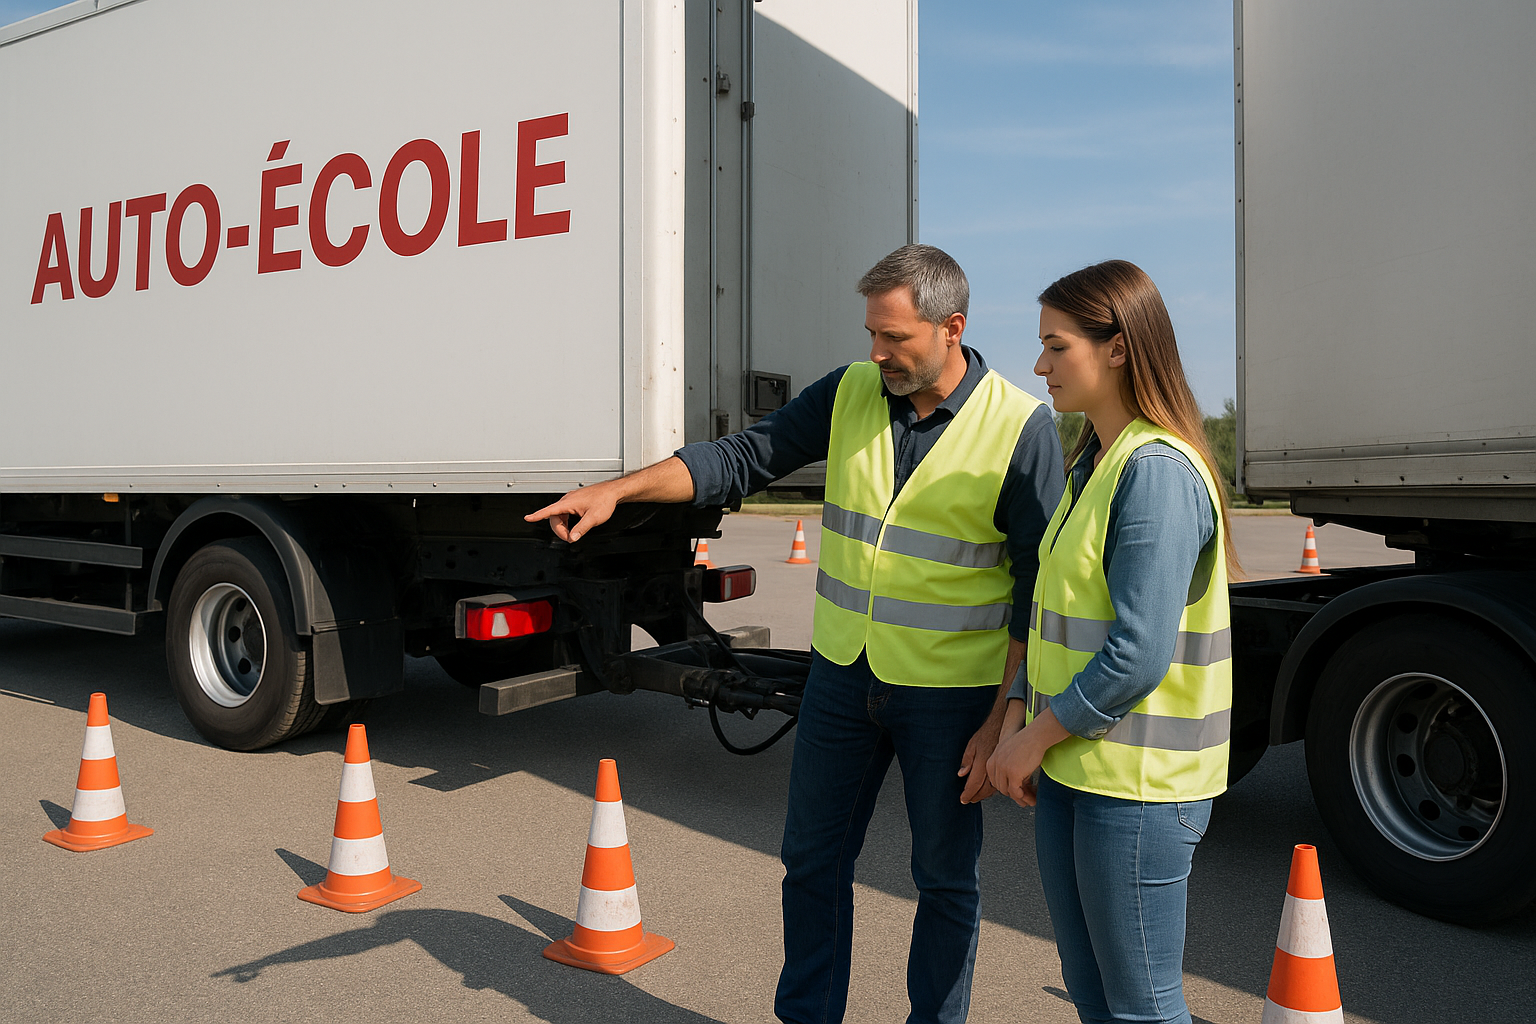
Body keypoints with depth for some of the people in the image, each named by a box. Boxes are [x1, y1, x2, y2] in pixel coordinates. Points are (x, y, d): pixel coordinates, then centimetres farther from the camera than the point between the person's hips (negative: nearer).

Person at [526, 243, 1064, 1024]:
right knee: (812, 860, 16)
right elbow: (743, 458, -3)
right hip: (842, 674, 5)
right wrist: (618, 489, -16)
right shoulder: (849, 394, -1)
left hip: (949, 694, -4)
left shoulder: (1021, 427, -13)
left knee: (945, 878, 12)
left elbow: (1039, 590, -11)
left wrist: (1003, 724, -12)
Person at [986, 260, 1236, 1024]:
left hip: (1136, 785, -9)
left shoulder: (1158, 472, -19)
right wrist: (1016, 723, 4)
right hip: (1070, 767, 9)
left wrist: (1036, 738, -12)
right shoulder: (1090, 465, 11)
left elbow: (1139, 655, -23)